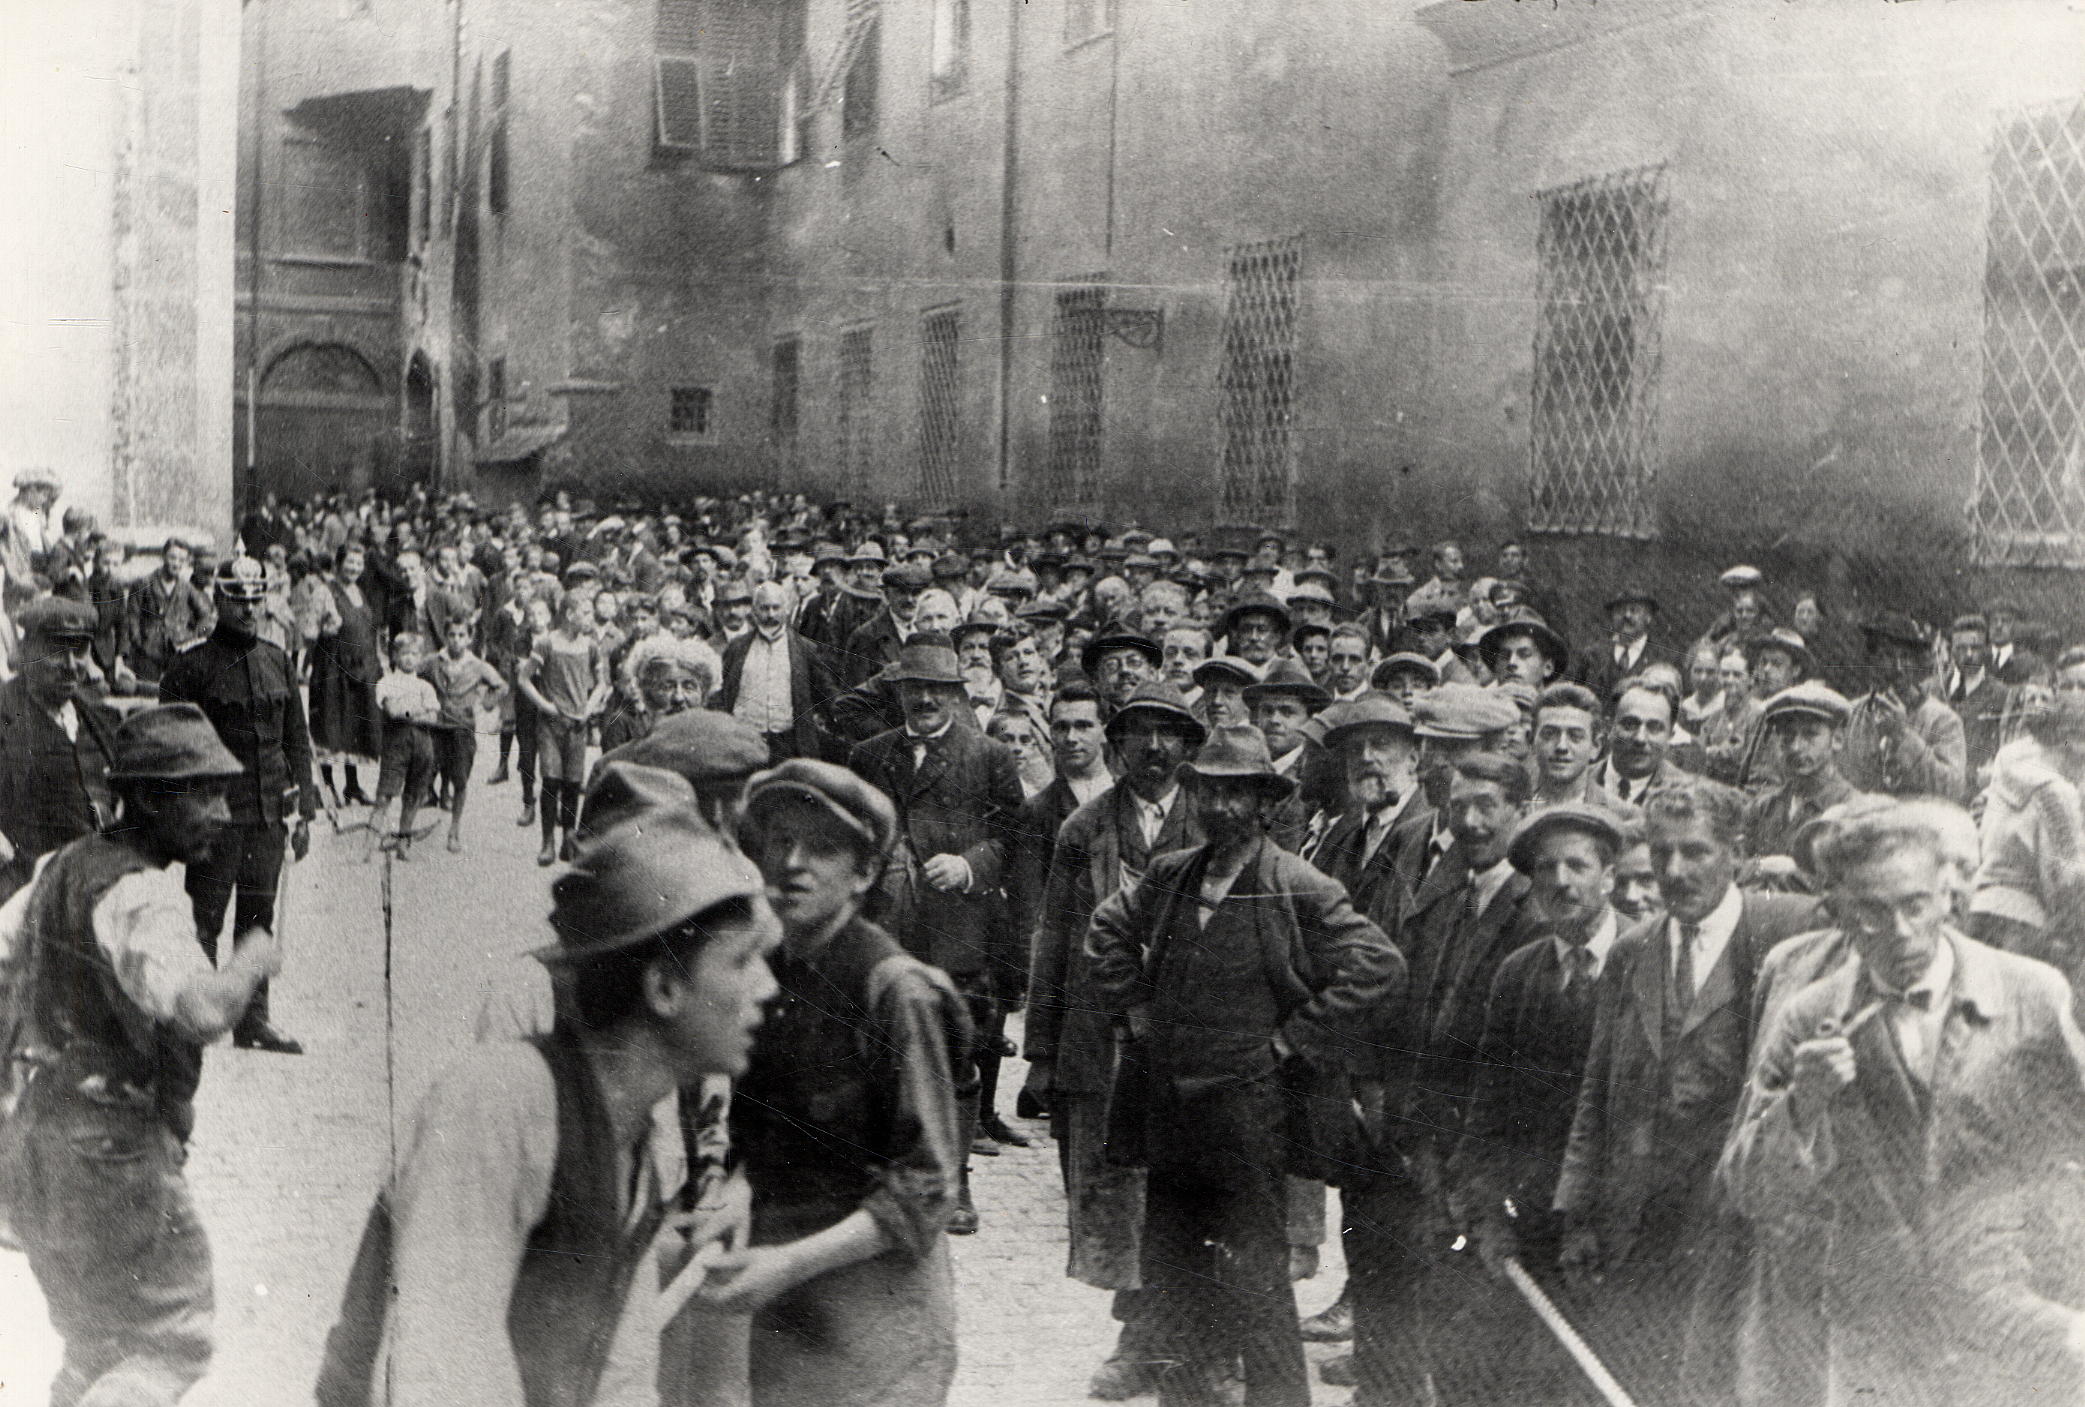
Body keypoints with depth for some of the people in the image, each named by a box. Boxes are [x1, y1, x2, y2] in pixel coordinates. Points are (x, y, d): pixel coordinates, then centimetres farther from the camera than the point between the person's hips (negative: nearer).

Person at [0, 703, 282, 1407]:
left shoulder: (62, 866, 7)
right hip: (110, 1150, -9)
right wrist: (252, 959, -18)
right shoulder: (143, 894, -22)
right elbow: (201, 1011, -35)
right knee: (173, 1343, 4)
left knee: (96, 1348, 24)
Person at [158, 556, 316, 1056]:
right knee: (205, 918, -1)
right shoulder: (191, 667, -6)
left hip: (270, 814, 5)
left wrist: (304, 810, 11)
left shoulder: (277, 661, 11)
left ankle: (253, 1018, 20)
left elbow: (297, 739, 15)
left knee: (259, 918, 11)